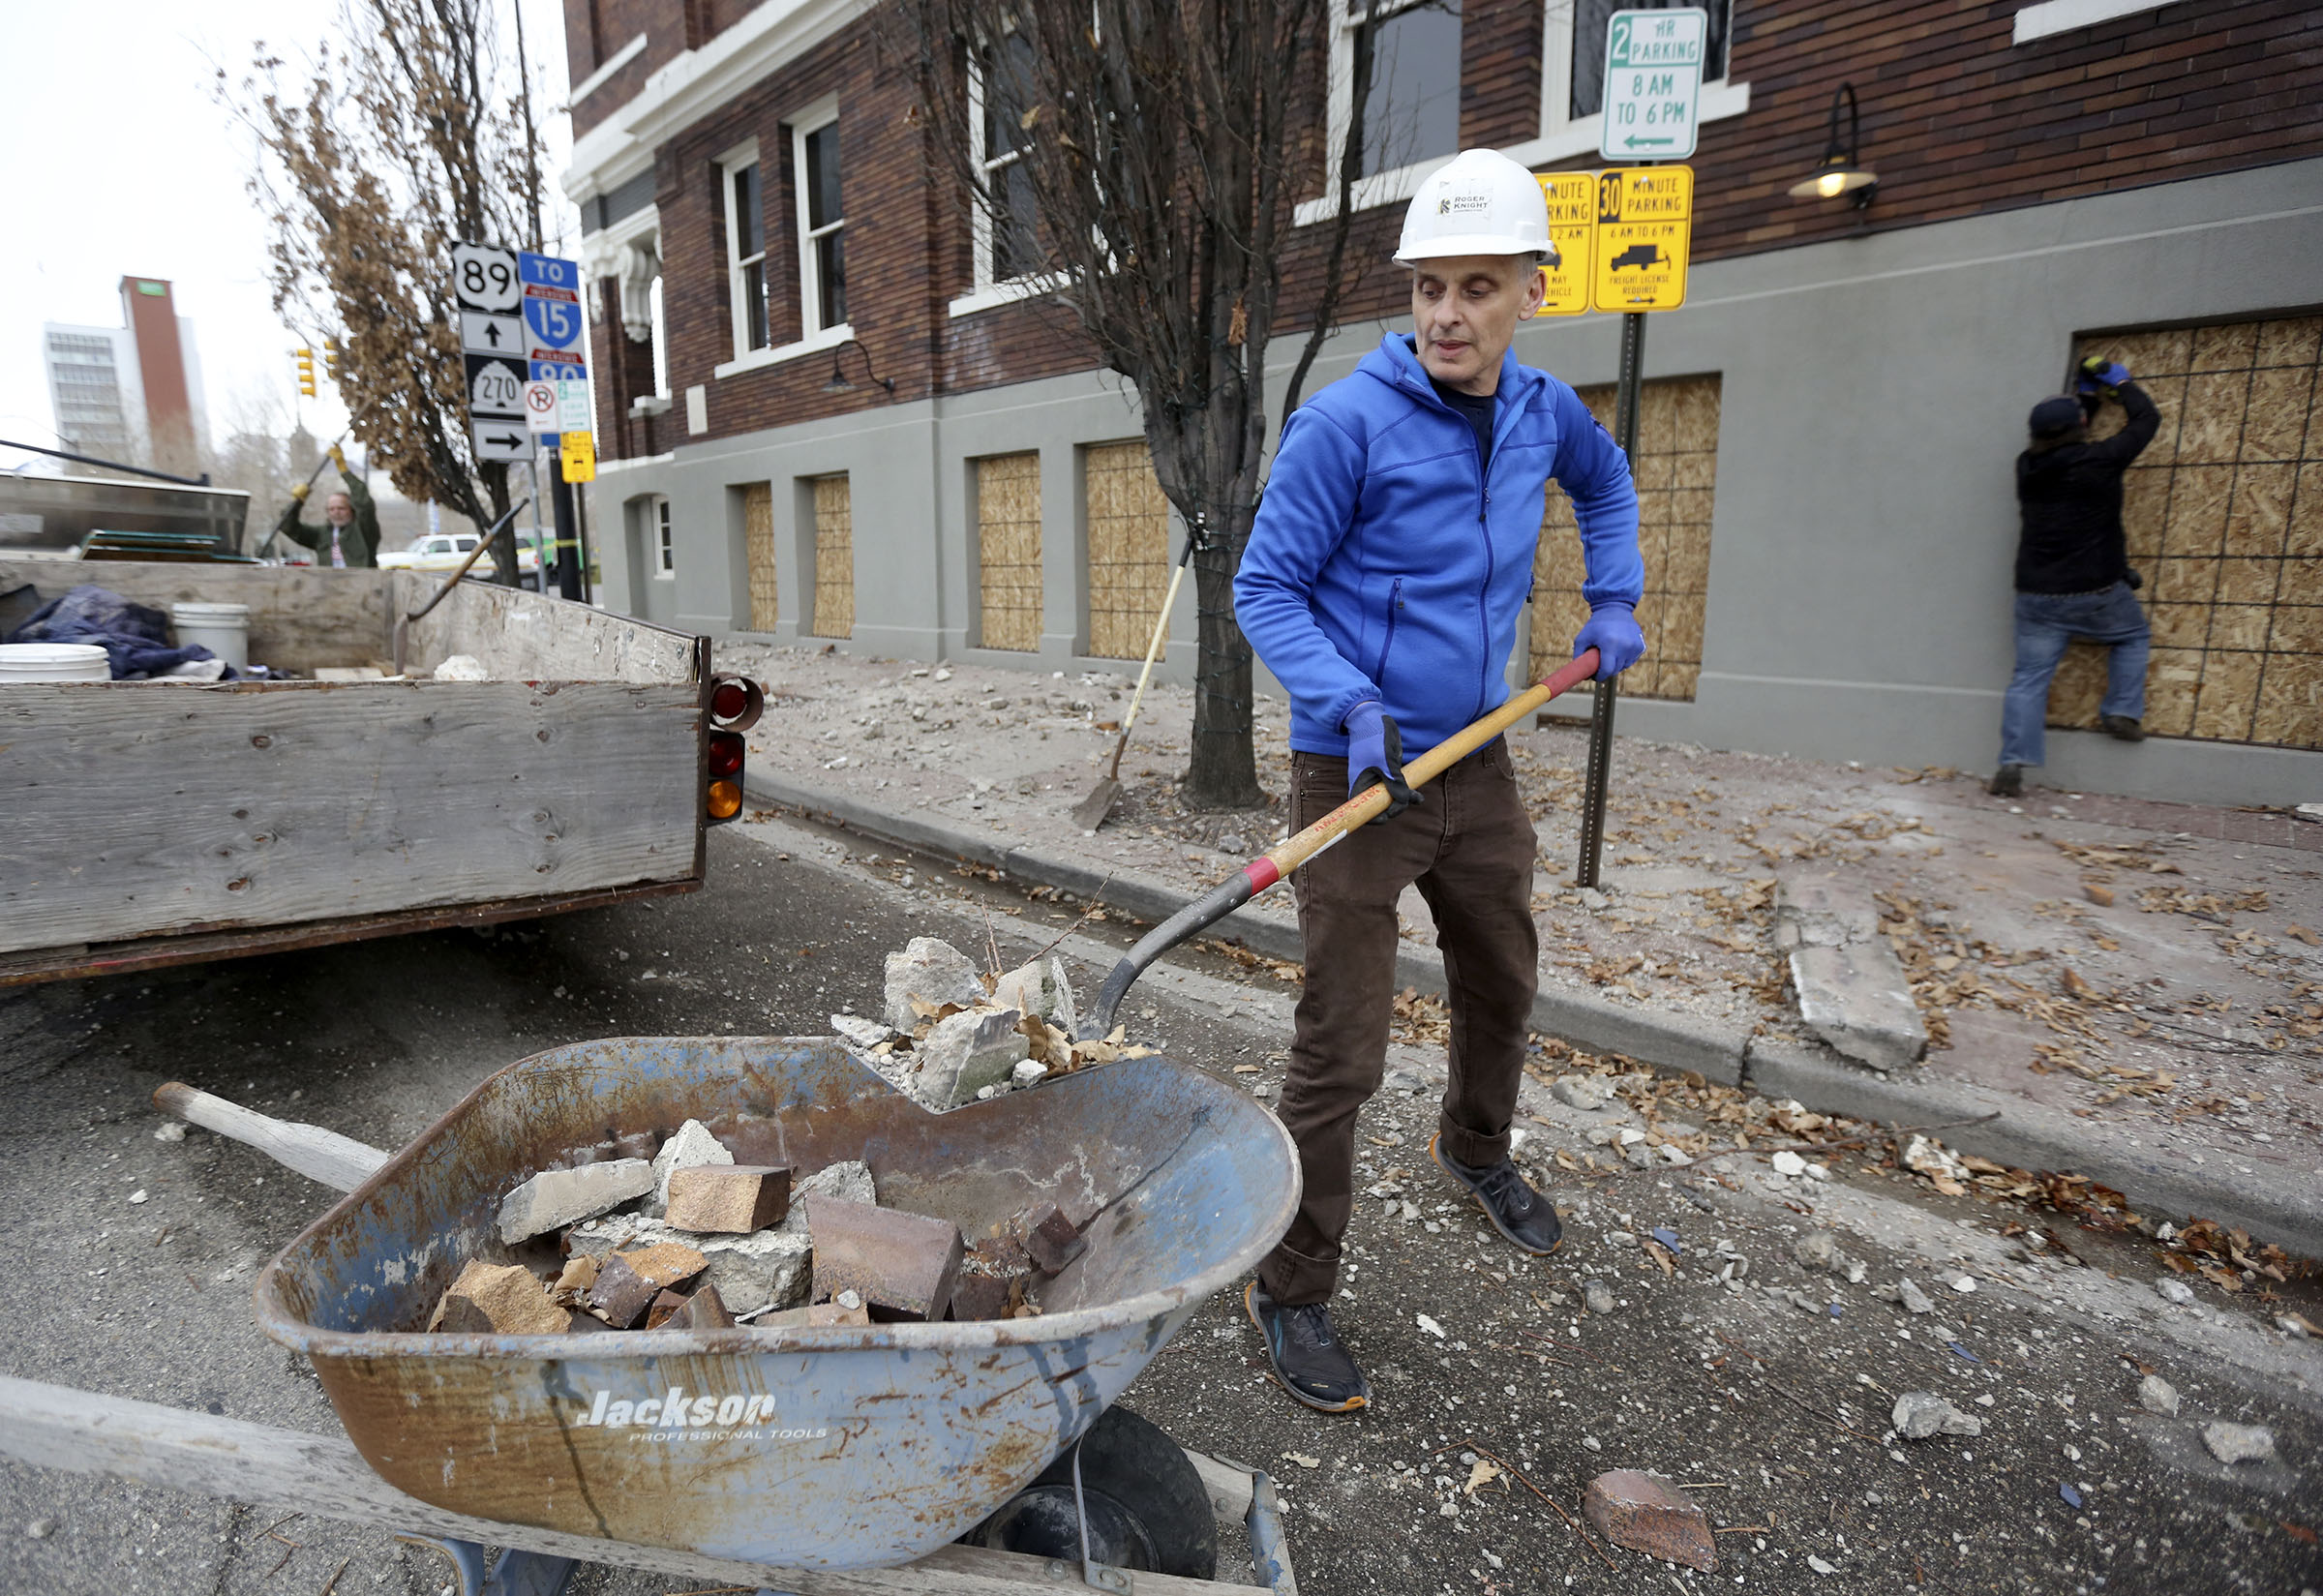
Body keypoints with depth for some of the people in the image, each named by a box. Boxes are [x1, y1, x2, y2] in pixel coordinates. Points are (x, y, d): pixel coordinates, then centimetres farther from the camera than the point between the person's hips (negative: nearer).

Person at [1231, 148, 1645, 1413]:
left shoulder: (1541, 411, 5)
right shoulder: (1347, 423, -15)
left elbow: (1605, 481, 28)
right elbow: (1265, 592, -13)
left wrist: (1614, 599, 16)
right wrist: (1348, 702, -27)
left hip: (1478, 761, 7)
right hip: (1359, 771, -6)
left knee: (1501, 984, 24)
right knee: (1341, 1050, -5)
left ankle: (1475, 1149, 53)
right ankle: (1291, 1293, 14)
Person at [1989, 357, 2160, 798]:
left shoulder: (2028, 466, 1)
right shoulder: (2098, 461, -11)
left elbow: (2062, 443, 25)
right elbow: (2146, 419, 5)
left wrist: (2091, 395, 29)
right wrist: (2118, 381, 19)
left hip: (2035, 597, 3)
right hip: (2096, 594, -3)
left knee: (2029, 677, 1)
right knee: (2133, 636, 27)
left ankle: (2012, 766, -7)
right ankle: (2122, 711, 19)